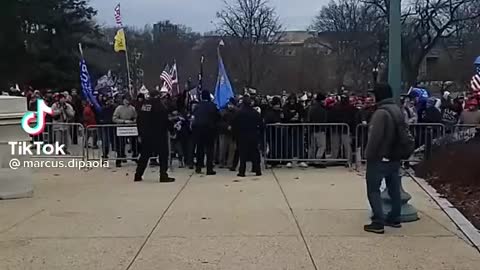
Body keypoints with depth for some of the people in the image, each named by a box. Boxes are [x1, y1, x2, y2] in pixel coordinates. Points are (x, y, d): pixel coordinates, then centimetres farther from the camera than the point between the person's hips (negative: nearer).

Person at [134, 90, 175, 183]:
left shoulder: (144, 104, 8)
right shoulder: (159, 105, -12)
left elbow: (139, 121, 12)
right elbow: (166, 119, -13)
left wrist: (140, 133, 19)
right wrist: (171, 128, -2)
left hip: (145, 134, 7)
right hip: (159, 134, -7)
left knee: (144, 154, 15)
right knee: (163, 154, 2)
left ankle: (138, 175, 18)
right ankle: (163, 176, -1)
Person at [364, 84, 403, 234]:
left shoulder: (381, 112, -20)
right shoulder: (398, 110, 11)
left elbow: (375, 137, -24)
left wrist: (369, 155, -13)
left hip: (379, 158, -9)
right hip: (394, 158, 9)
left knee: (373, 190, -2)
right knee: (394, 189, 15)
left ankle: (378, 223, -5)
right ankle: (394, 218, 25)